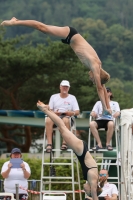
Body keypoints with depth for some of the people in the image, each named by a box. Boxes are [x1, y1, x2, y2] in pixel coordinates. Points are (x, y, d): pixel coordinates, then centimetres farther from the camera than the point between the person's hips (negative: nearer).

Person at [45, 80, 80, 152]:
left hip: (67, 117, -1)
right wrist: (54, 112, -10)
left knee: (65, 120, -40)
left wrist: (72, 113, -14)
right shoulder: (53, 97, 22)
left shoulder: (72, 98, 19)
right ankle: (49, 143, -41)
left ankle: (64, 143, -40)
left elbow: (77, 112, 10)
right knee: (48, 119, -36)